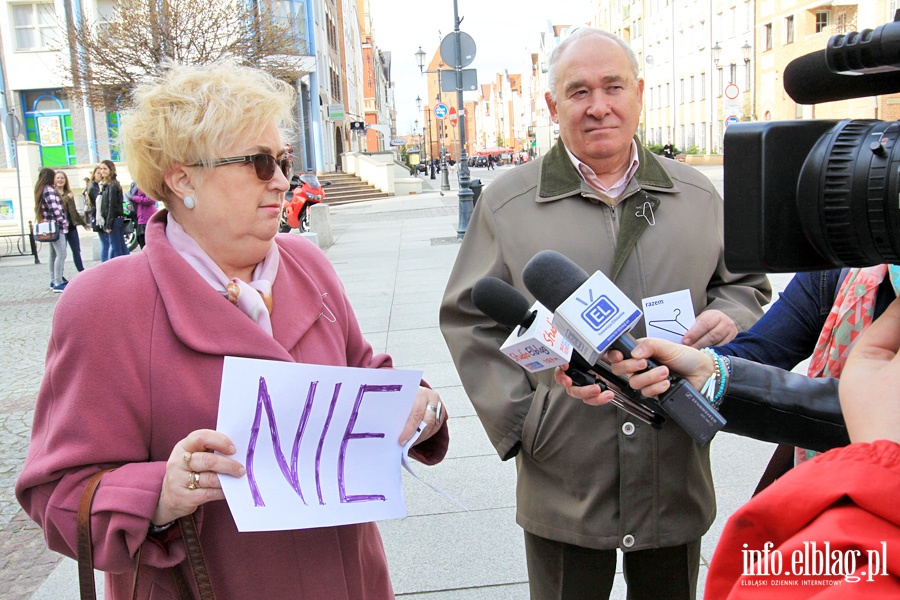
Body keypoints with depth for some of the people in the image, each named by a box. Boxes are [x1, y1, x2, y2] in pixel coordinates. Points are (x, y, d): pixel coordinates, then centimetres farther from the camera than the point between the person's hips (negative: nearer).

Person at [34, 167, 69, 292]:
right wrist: (63, 221, -10)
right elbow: (54, 208, -20)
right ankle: (58, 283, -14)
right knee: (61, 254, -12)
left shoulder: (41, 190, 17)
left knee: (53, 254, 15)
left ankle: (53, 281, 22)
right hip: (56, 226, -10)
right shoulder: (49, 189, -13)